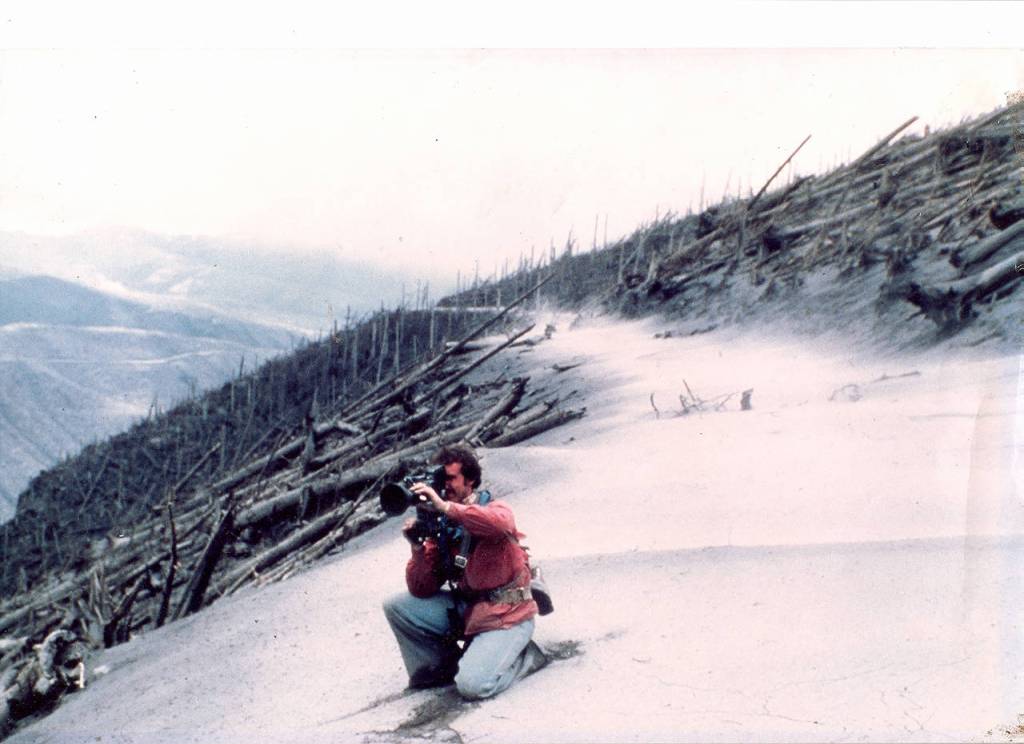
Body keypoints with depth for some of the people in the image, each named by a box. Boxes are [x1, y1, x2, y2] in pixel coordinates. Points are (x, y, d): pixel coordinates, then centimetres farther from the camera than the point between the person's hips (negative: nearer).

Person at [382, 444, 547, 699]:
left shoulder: (494, 508, -10)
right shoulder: (441, 526, 3)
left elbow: (501, 523, -40)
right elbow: (421, 590, 1)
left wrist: (444, 506, -40)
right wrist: (418, 547, -16)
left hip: (504, 616, -6)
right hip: (466, 608, 6)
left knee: (472, 685, -23)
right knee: (396, 606, -4)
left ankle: (524, 655, 6)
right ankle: (444, 667, 10)